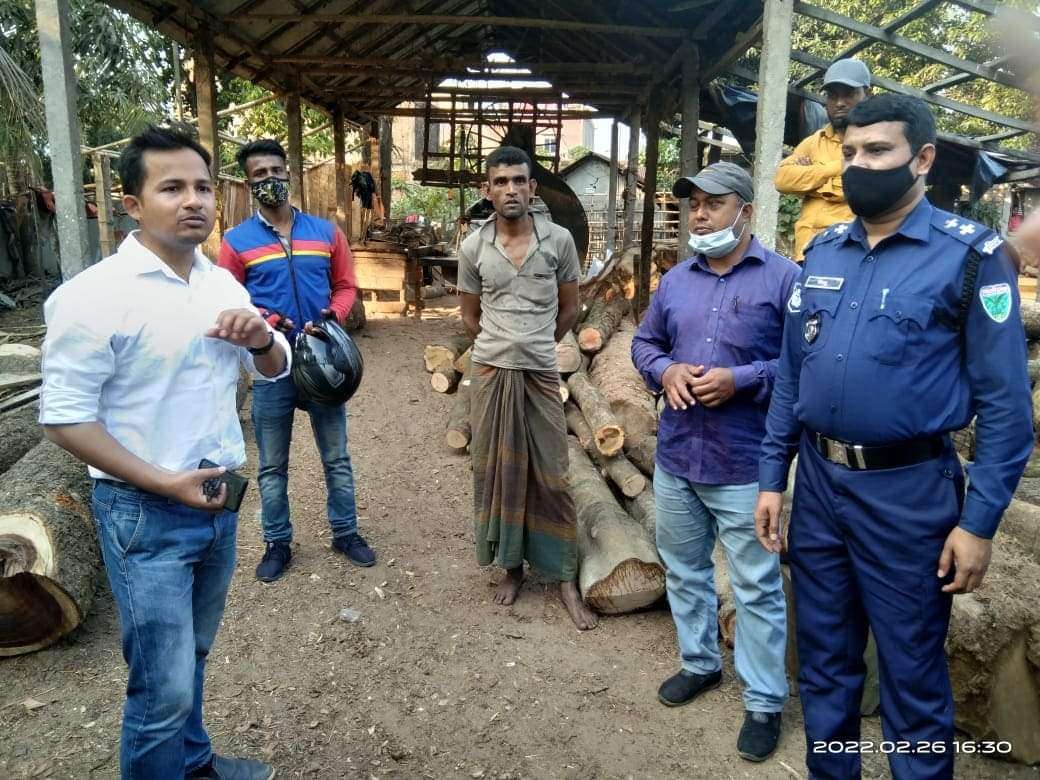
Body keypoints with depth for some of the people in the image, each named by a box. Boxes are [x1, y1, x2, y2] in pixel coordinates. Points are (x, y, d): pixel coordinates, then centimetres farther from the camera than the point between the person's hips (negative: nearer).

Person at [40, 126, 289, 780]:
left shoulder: (223, 282, 4)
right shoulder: (94, 296, -16)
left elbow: (275, 369, 12)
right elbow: (64, 416, -15)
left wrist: (261, 339, -11)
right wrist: (165, 483, -20)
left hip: (219, 501, 6)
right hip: (146, 514, -6)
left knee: (193, 654, 23)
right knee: (164, 686, 1)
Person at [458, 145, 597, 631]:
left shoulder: (559, 240, -3)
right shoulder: (473, 248, 0)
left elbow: (569, 309, 8)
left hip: (541, 373, -1)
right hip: (491, 373, 1)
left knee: (549, 475, 3)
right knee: (498, 470, 9)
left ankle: (565, 577, 14)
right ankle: (511, 565, 25)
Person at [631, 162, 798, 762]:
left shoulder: (784, 277, -8)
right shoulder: (675, 280, 10)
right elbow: (645, 342, 15)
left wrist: (741, 380, -21)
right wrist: (665, 371, -6)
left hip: (745, 463, -6)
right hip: (676, 455, 6)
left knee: (757, 589, 5)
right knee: (684, 570, 20)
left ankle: (765, 702, 22)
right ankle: (700, 662, 41)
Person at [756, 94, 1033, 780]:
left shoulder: (971, 255, -8)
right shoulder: (822, 252, 7)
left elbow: (1004, 400, -9)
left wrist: (980, 521, -12)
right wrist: (773, 477, 8)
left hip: (908, 490, -5)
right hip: (817, 482, 5)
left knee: (913, 675, 11)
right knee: (824, 659, 19)